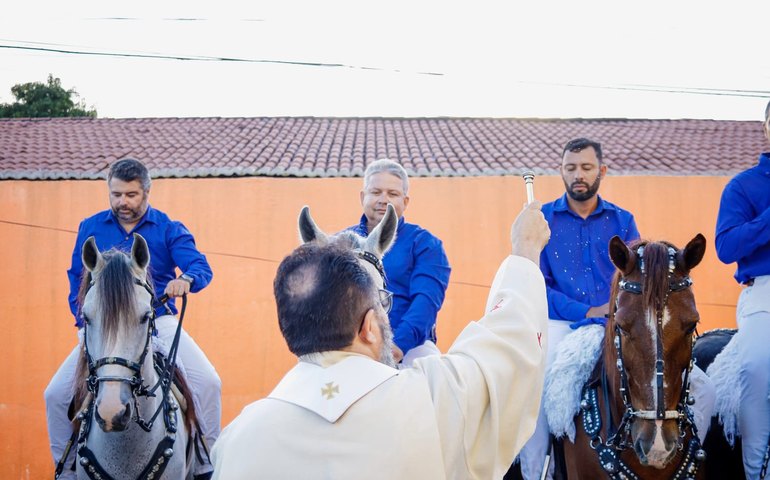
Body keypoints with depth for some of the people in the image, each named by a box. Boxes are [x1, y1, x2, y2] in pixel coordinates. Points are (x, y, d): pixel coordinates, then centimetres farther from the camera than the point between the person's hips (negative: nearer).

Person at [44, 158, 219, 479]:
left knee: (208, 384, -20)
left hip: (157, 323, -1)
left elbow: (202, 268, -11)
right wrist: (83, 319, -1)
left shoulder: (169, 230, 0)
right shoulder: (90, 228, 7)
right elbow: (76, 279, 14)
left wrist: (187, 279, -36)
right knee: (56, 394, -11)